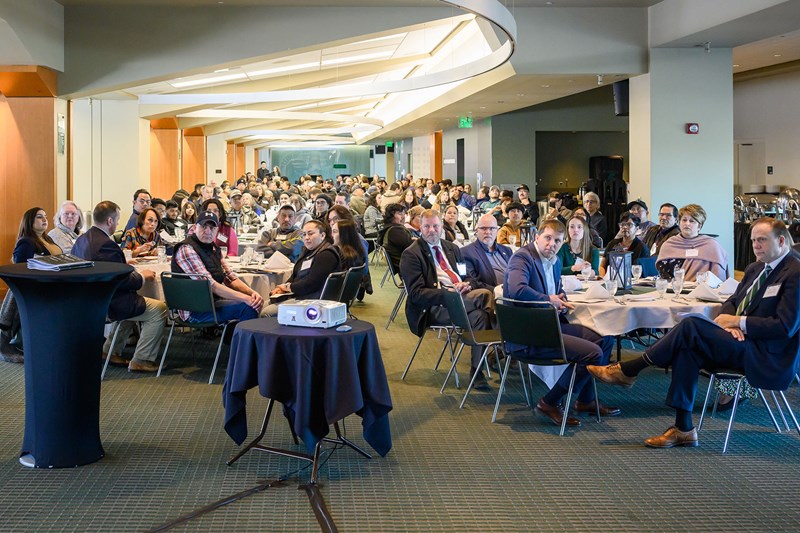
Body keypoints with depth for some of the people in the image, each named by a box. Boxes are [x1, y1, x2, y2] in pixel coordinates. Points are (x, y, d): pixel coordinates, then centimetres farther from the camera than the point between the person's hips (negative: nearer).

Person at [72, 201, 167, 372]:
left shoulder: (81, 239, 5)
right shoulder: (107, 245, -24)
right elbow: (122, 281, -23)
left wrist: (124, 264, 17)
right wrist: (142, 276, -6)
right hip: (106, 305, -10)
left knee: (133, 302, 32)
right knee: (159, 309, -4)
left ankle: (110, 351, 29)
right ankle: (140, 361, 0)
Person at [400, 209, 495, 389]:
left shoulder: (452, 248, 24)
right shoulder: (411, 255, 2)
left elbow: (469, 277, 23)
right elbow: (416, 294, -8)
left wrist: (466, 285, -4)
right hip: (434, 306, -6)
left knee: (480, 315, -32)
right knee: (484, 296, -29)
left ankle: (477, 371, -24)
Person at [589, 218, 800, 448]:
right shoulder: (755, 268, 18)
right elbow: (733, 301, 22)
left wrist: (737, 322, -14)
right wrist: (725, 319, -3)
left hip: (768, 358, -8)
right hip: (744, 344, 8)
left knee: (691, 326, -21)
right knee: (686, 349, -19)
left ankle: (627, 371, -9)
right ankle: (683, 429, -17)